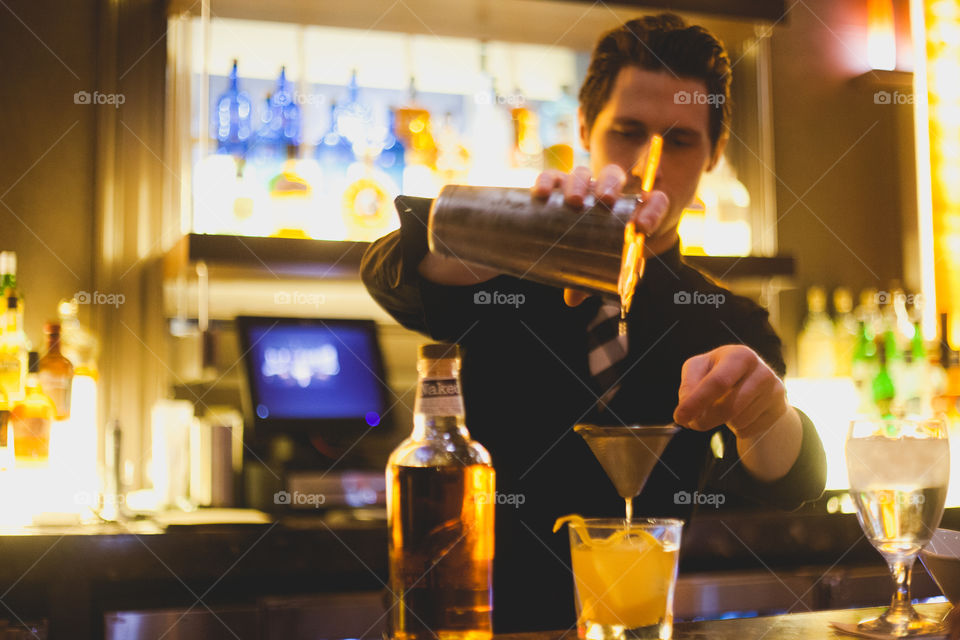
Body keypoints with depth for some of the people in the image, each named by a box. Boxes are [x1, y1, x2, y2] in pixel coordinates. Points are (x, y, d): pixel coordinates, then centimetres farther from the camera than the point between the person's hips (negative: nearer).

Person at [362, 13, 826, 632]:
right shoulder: (506, 277, 6)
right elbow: (392, 272, -16)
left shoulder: (732, 326, 10)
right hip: (477, 616, 0)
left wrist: (766, 411, -29)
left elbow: (791, 485, -6)